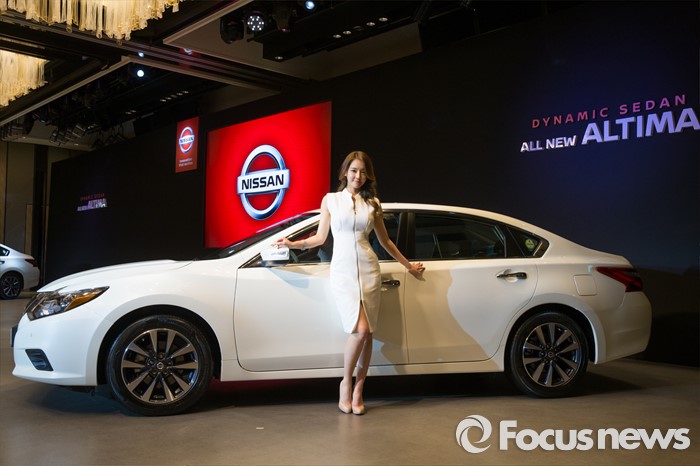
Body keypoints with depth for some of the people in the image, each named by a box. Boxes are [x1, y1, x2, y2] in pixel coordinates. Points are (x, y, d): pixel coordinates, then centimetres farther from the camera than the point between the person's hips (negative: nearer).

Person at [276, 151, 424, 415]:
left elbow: (384, 240, 20)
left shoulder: (372, 204, 12)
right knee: (360, 329, -17)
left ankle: (358, 392, 11)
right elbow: (320, 238, 9)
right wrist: (293, 244, -4)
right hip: (342, 269, -2)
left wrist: (408, 265, 23)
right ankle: (346, 382, 5)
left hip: (368, 269, 2)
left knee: (366, 332, -1)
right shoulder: (330, 199, 8)